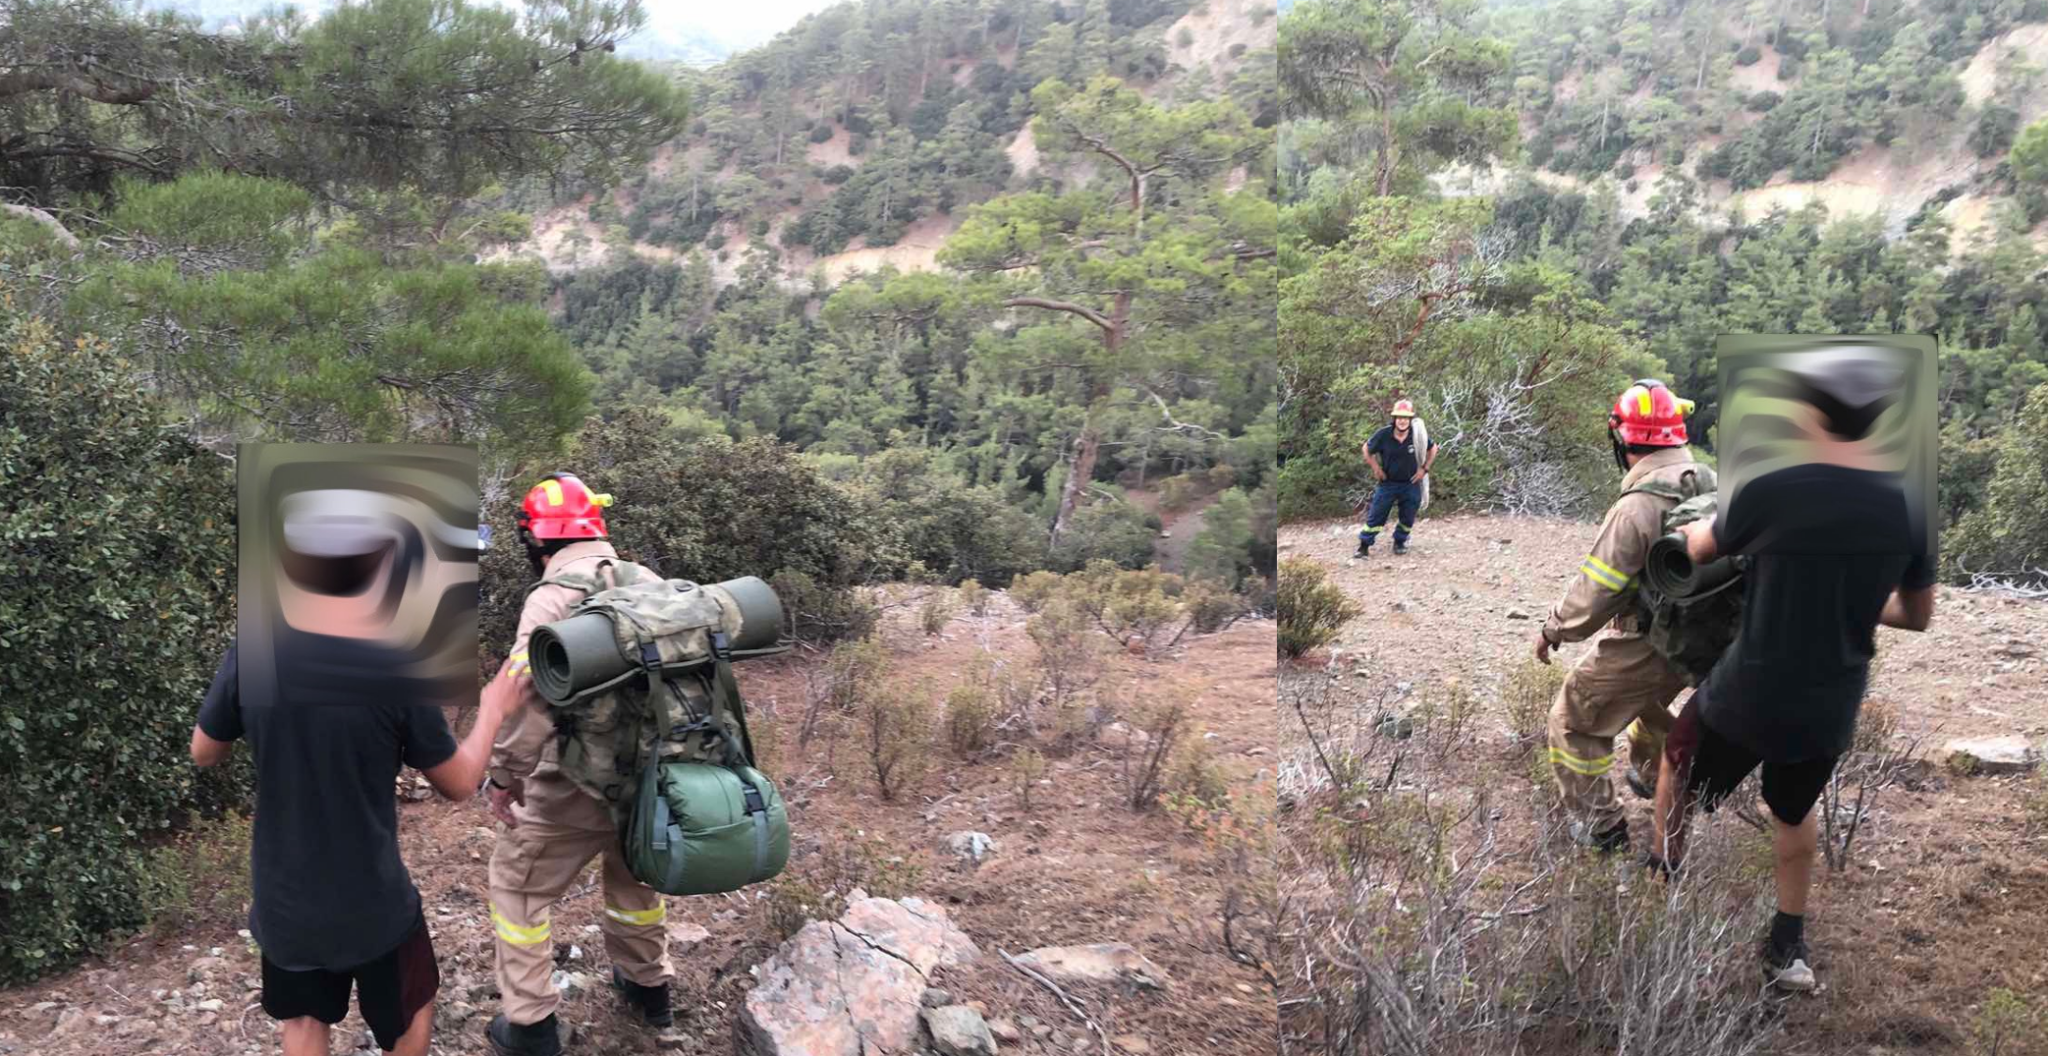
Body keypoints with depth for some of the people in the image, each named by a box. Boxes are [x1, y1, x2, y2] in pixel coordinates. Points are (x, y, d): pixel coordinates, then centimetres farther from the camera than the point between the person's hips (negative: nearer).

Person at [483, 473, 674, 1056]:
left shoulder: (553, 597, -16)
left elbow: (524, 696, -23)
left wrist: (504, 777, -11)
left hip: (572, 788, -6)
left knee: (516, 886, 13)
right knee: (632, 873, 29)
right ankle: (648, 986, 45)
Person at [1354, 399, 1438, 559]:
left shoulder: (1417, 435, -14)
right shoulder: (1384, 434, -18)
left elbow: (1433, 449, 6)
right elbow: (1366, 449, 0)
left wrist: (1424, 469, 1)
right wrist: (1375, 468, -3)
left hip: (1411, 484, 1)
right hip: (1388, 483, -1)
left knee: (1408, 518, 12)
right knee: (1375, 516, -1)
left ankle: (1399, 543, 35)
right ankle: (1364, 547, 7)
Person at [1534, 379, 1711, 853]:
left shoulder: (1636, 508, -28)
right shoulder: (1709, 484, -6)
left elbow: (1593, 592, -23)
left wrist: (1552, 630, -7)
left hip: (1641, 649, -8)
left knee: (1575, 720, 10)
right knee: (1650, 701, 36)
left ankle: (1599, 825, 16)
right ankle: (1652, 775, 58)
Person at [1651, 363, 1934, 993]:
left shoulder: (1770, 491, -22)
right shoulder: (1908, 505, -8)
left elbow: (1700, 551, 0)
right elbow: (1918, 615, 5)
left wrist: (1692, 526, 22)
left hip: (1748, 698, -3)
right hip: (1832, 709, 4)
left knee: (1678, 765, 26)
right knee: (1794, 812, 28)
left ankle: (1659, 882, 45)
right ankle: (1789, 946, 35)